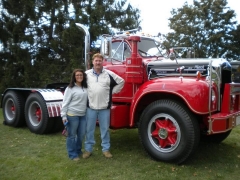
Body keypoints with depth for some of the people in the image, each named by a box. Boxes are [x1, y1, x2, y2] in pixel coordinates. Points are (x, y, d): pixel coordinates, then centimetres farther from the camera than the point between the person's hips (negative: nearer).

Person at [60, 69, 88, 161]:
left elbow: (88, 100, 12)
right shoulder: (70, 88, -6)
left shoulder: (86, 88, 11)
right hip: (72, 115, -6)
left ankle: (78, 151, 33)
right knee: (72, 135, 4)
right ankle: (72, 154, 16)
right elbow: (65, 103, -8)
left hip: (83, 115, 6)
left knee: (82, 134, 14)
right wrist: (63, 116, -12)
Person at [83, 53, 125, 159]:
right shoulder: (87, 74, 3)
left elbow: (121, 82, 9)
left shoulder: (109, 74, 0)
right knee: (89, 129, 8)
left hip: (105, 107, 0)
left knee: (105, 129, 9)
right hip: (90, 107, 1)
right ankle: (88, 149, 22)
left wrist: (113, 91, 4)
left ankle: (106, 149, 22)